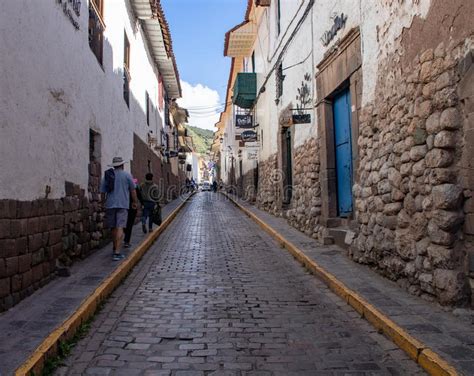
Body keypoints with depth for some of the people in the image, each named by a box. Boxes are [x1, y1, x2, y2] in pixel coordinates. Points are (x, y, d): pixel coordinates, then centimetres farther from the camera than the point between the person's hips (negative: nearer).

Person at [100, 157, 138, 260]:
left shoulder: (107, 175, 8)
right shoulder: (126, 175, -1)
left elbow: (102, 191, 8)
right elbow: (133, 190, 5)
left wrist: (104, 202, 19)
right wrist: (135, 202, 18)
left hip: (110, 205, 4)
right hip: (122, 205, -4)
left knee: (114, 228, 15)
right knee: (120, 228, -8)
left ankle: (115, 249, 29)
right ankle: (117, 252, -15)